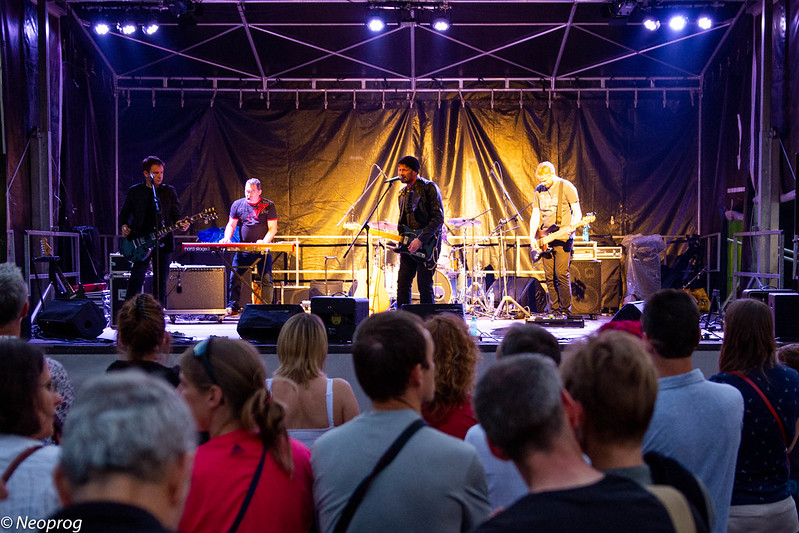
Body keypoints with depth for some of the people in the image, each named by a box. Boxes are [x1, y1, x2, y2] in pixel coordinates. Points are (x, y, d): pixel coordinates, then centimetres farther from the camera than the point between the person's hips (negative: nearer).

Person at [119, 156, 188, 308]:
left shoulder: (169, 191, 9)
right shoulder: (135, 191, 5)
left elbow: (175, 215, 9)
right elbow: (124, 213, 12)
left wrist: (180, 224, -12)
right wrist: (123, 226, -6)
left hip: (163, 243, 2)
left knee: (160, 283, 4)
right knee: (135, 281, -6)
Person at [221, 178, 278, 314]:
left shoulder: (268, 206, 0)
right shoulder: (237, 205, 7)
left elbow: (273, 228, -3)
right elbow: (231, 225, 11)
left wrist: (264, 242, -20)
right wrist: (227, 238, -9)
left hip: (263, 250, -2)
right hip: (243, 249, 2)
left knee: (266, 280, -8)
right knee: (234, 277, -2)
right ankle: (233, 308, 7)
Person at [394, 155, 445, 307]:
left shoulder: (429, 188, -7)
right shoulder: (403, 193, 16)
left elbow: (438, 218, -14)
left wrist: (420, 239, -20)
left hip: (427, 243, -7)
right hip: (408, 244, 7)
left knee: (424, 286, -5)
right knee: (403, 285, 4)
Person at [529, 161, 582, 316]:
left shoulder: (566, 187, -5)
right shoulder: (539, 190, 10)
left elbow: (577, 212, -5)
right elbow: (535, 215, 12)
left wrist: (571, 228, -23)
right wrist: (532, 237, 1)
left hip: (563, 238, -5)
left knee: (561, 274, -11)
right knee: (549, 277, 4)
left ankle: (566, 310, -2)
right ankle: (554, 310, 10)